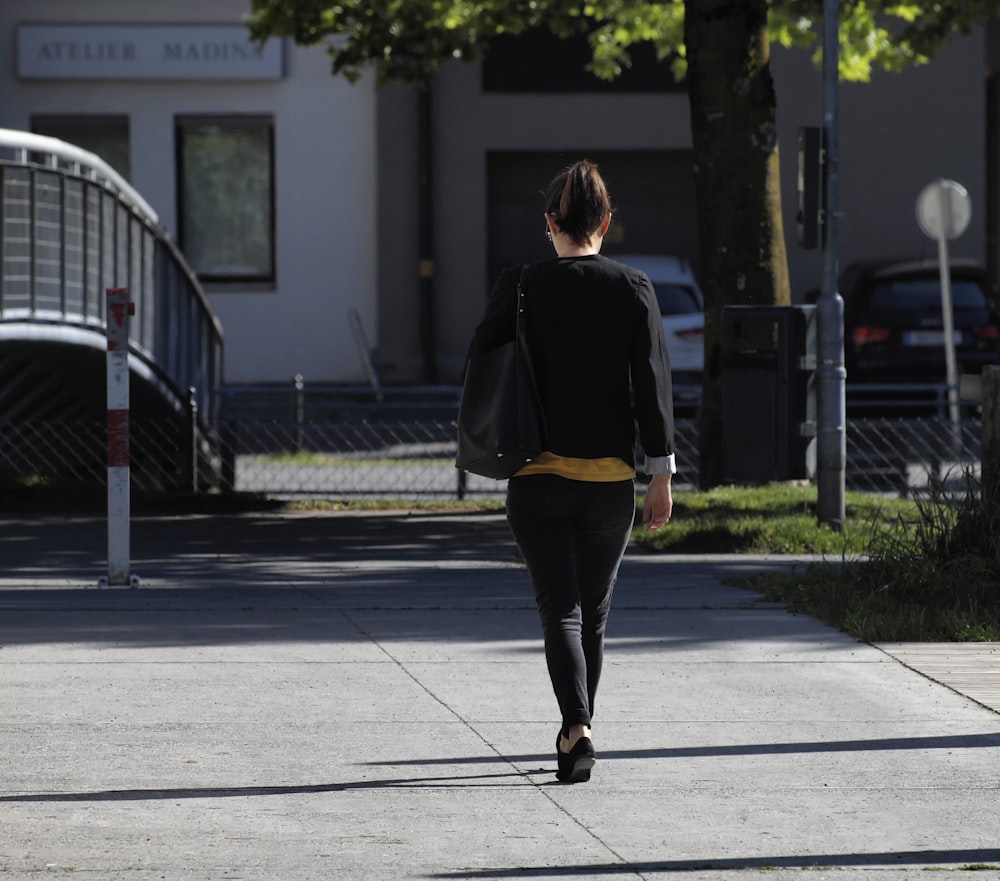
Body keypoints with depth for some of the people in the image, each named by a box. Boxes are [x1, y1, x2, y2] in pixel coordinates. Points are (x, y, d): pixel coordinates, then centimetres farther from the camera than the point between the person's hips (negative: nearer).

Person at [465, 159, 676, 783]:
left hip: (538, 477, -1)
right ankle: (577, 730, 26)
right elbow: (653, 383, -5)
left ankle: (577, 727, -22)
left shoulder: (521, 288, -3)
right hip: (611, 477, 1)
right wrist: (662, 473, -2)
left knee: (560, 611, -2)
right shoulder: (634, 290, -2)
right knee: (594, 614, 16)